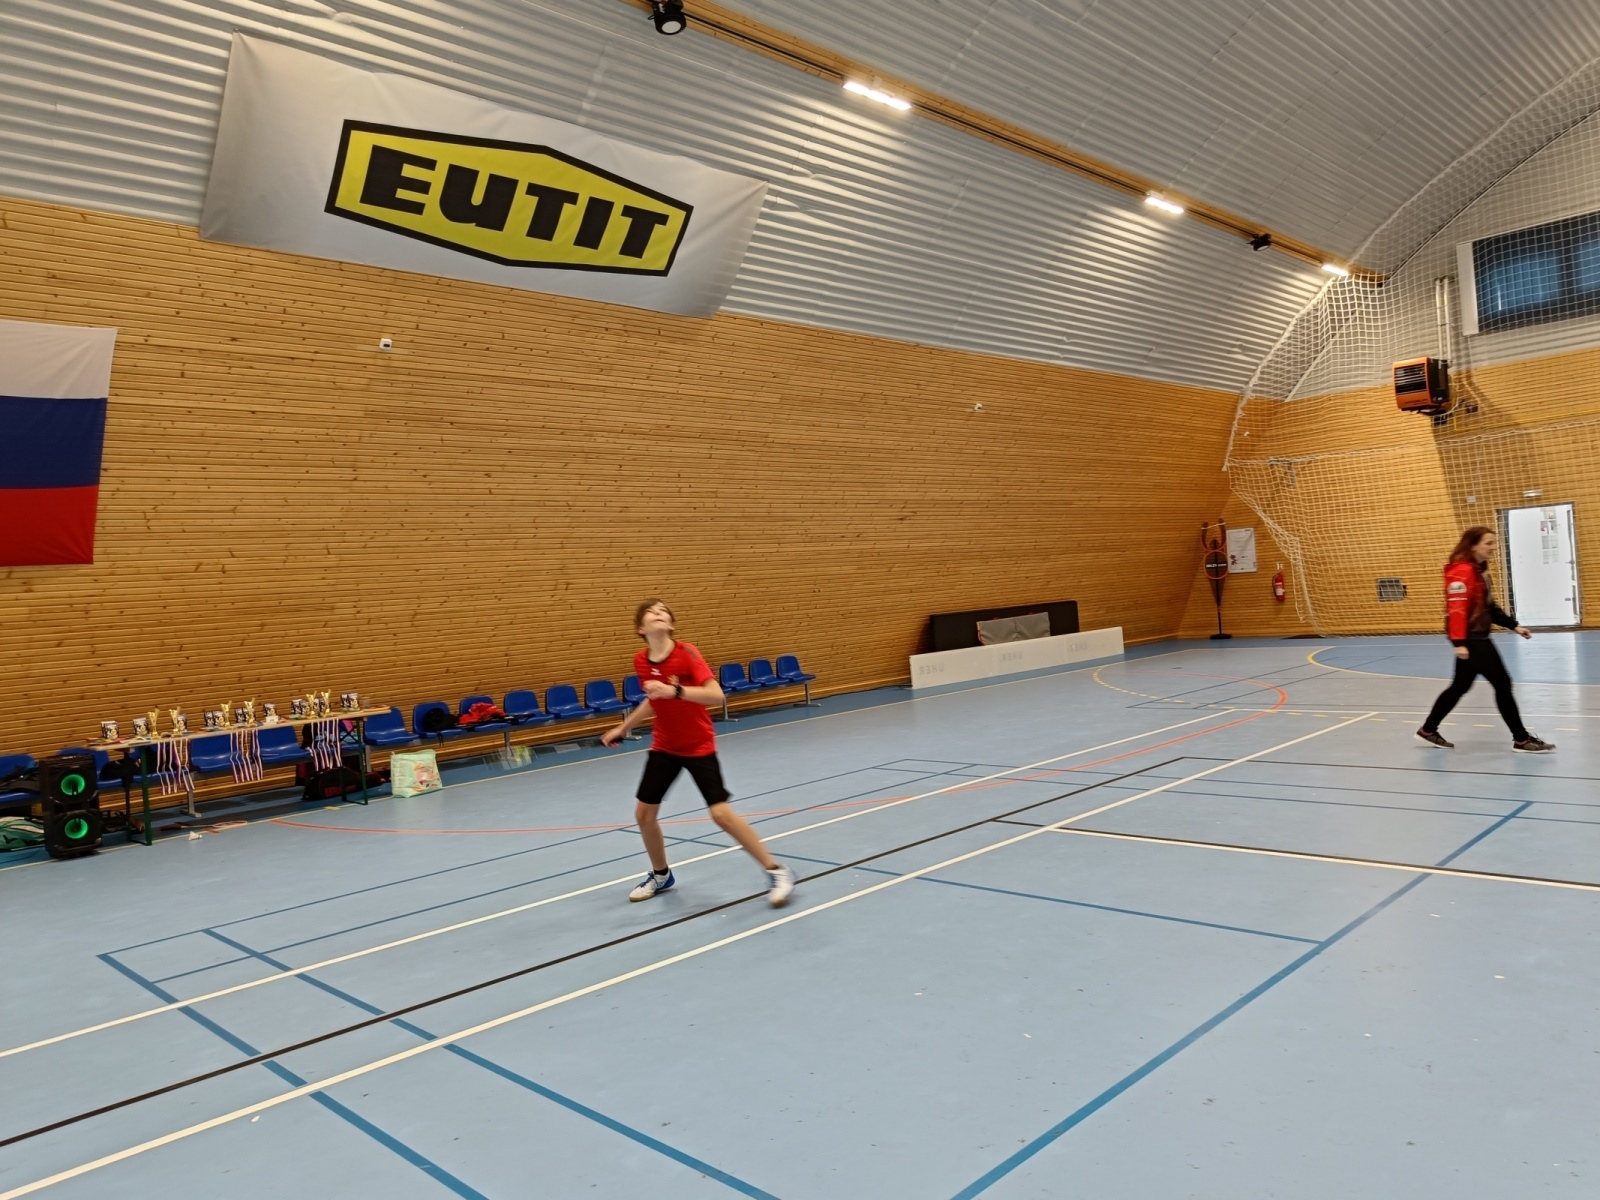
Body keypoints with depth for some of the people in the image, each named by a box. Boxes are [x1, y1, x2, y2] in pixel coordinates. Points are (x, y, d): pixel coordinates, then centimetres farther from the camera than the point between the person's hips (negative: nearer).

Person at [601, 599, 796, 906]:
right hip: (664, 746, 6)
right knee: (644, 813, 7)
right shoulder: (641, 661, -5)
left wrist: (675, 690, -41)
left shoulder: (686, 653, -21)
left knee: (721, 814, -12)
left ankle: (777, 872, 1)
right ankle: (661, 875, 32)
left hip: (698, 746, -5)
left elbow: (716, 696, -30)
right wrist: (622, 729, 19)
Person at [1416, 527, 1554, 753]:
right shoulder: (1462, 571, -18)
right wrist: (1459, 642, -31)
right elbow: (1456, 608, -26)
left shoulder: (1480, 570, 14)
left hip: (1477, 636, 11)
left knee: (1460, 686, 15)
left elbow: (1489, 606, 22)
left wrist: (1513, 625, 16)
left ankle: (1428, 730, 23)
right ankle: (1521, 740, 4)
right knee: (1502, 683, -5)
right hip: (1469, 638, -11)